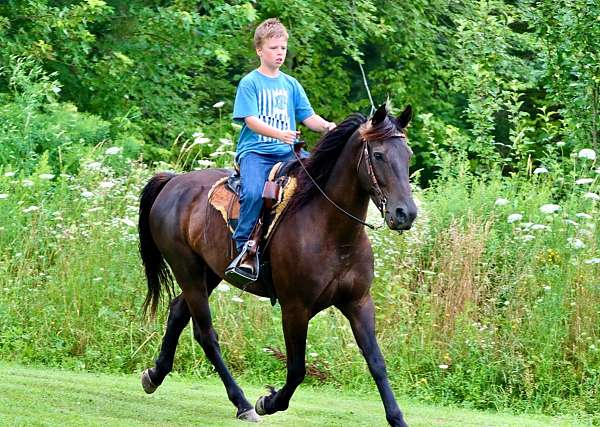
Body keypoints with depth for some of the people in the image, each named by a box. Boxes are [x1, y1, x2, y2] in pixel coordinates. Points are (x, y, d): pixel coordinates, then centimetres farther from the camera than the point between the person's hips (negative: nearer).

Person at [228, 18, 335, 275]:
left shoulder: (291, 85, 16)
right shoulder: (250, 83, 1)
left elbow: (308, 117, 13)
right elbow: (251, 120, -10)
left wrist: (326, 126, -10)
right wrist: (279, 134, -27)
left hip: (286, 152, 5)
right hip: (254, 151, -5)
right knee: (253, 192, -32)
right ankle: (243, 247, -21)